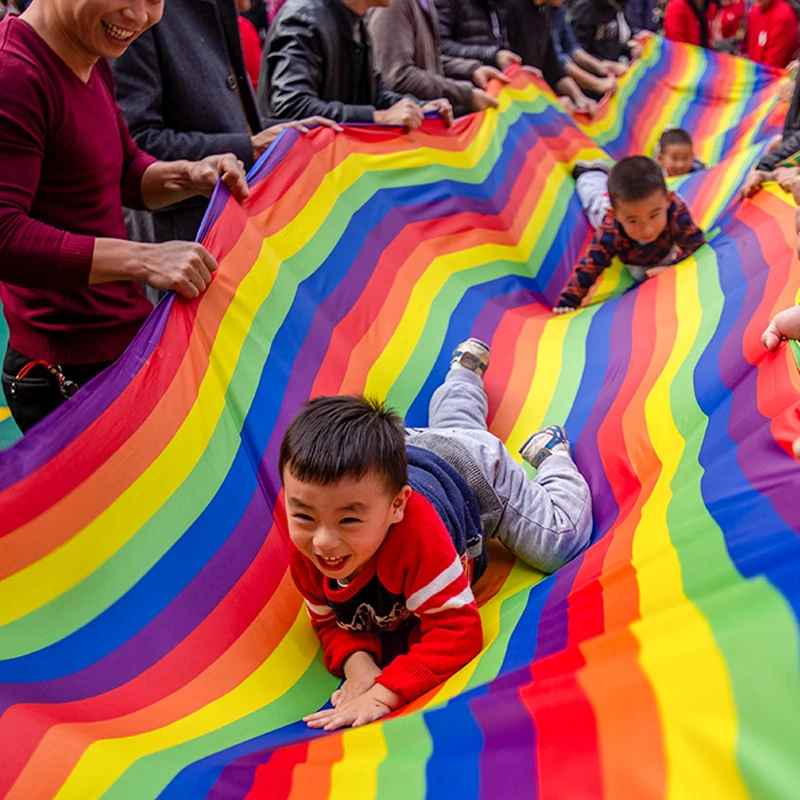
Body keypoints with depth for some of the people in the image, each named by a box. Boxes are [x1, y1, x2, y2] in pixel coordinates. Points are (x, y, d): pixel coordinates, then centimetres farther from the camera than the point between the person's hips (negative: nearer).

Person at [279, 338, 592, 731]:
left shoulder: (418, 534, -54)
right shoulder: (304, 551, -38)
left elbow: (458, 629, -48)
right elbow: (330, 622, -21)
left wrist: (384, 693, -60)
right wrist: (356, 661, -44)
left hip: (474, 469, -5)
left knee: (561, 541, 7)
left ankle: (550, 452, 28)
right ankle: (465, 367, 64)